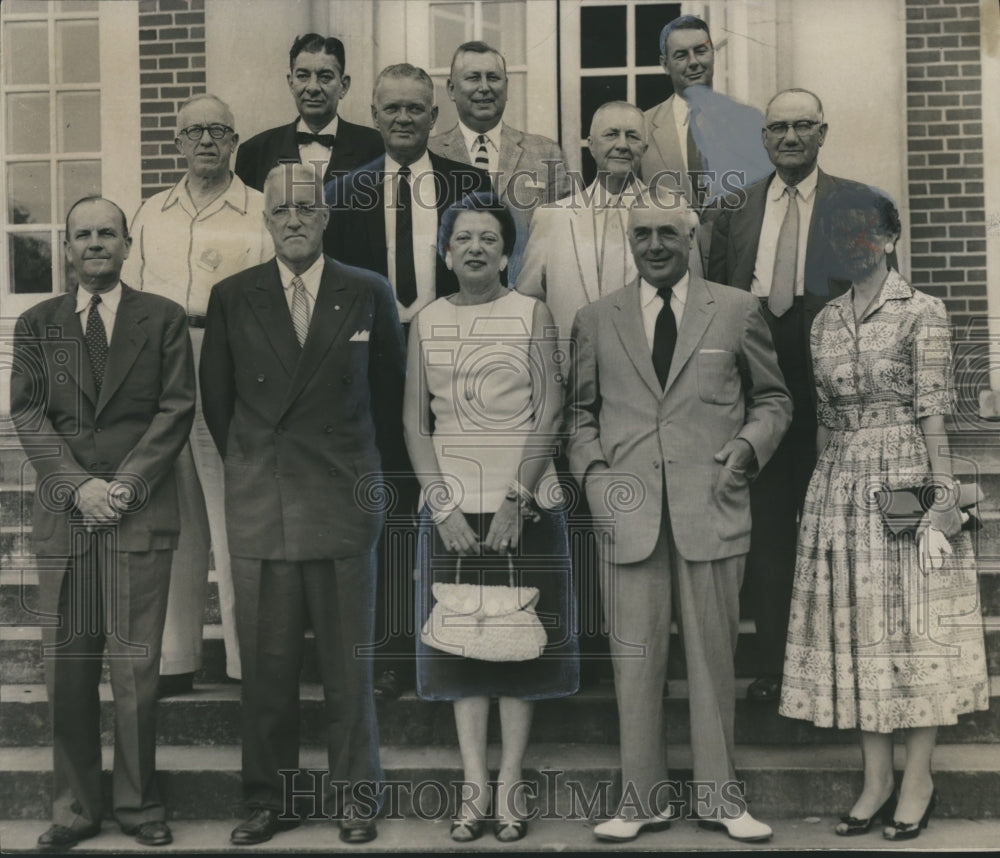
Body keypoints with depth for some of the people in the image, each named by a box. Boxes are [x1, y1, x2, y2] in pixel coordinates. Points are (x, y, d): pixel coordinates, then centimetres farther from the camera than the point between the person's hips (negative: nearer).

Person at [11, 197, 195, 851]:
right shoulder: (37, 325, 13)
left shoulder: (164, 319, 8)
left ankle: (139, 804, 13)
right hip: (64, 514, 2)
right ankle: (76, 806, 16)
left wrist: (126, 482, -10)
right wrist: (76, 485, -9)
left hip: (141, 512, -2)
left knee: (137, 667, 0)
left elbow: (178, 408, 0)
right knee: (68, 668, 5)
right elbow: (28, 413, 5)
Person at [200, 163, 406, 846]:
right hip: (260, 505, 1)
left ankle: (354, 797, 17)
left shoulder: (369, 294, 5)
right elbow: (217, 398, 14)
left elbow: (391, 387, 13)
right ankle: (268, 799, 17)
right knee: (266, 663, 4)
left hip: (345, 502, -1)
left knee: (348, 662, 4)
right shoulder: (232, 298, 7)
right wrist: (250, 464, 13)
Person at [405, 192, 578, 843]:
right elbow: (414, 421, 5)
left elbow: (549, 413, -5)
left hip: (525, 505, -2)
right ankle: (475, 786, 10)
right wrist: (444, 505, -6)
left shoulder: (533, 314, 2)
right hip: (452, 505, 2)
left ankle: (510, 786, 9)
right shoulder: (428, 322, 9)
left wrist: (515, 500, -13)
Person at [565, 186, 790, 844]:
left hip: (712, 511, 0)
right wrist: (592, 471, 0)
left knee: (714, 655, 6)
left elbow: (774, 398, 13)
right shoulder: (596, 320, 12)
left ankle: (720, 796, 20)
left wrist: (750, 443, -5)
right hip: (629, 515, 1)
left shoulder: (737, 312, 8)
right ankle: (642, 799, 16)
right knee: (635, 660, 3)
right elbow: (580, 410, 16)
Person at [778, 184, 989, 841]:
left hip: (906, 484, -5)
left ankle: (918, 779, 13)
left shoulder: (922, 313, -4)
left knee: (914, 626, 1)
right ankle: (878, 778, 16)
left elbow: (934, 413, -9)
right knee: (856, 631, 6)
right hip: (842, 490, 5)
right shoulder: (826, 322, 11)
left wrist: (941, 504, -14)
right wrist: (821, 492, 9)